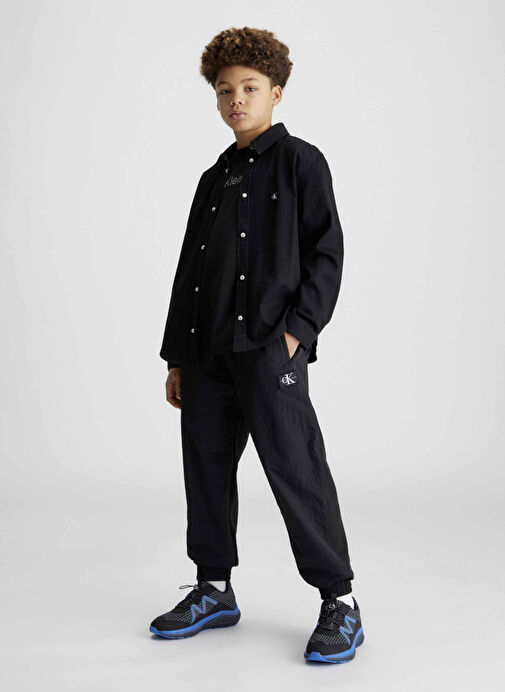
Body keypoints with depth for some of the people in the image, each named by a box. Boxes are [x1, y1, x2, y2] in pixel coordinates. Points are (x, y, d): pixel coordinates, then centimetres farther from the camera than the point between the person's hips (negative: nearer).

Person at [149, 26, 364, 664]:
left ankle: (338, 600, 5)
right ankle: (214, 589, 25)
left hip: (270, 346, -7)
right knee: (206, 467, 10)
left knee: (296, 472, -7)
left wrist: (297, 329, -15)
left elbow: (325, 252, -4)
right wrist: (177, 355, 15)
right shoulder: (214, 178, 20)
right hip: (208, 349, 7)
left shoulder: (300, 161, 3)